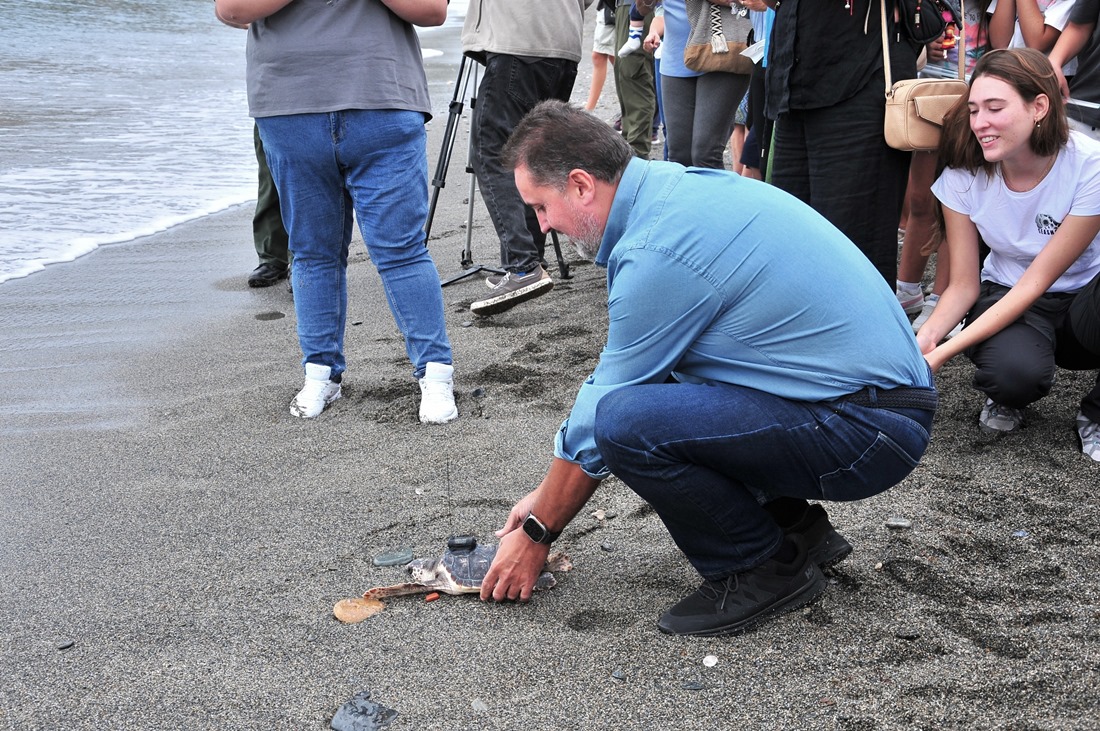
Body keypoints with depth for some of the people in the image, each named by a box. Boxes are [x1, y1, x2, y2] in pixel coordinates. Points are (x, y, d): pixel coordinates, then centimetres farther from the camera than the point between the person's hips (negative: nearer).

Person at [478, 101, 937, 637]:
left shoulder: (656, 251, -21)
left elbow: (598, 427, -10)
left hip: (870, 431, -10)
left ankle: (761, 571, -2)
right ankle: (795, 527, 17)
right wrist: (547, 498, 23)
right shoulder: (678, 186, 9)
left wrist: (536, 534, 5)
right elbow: (614, 382, 19)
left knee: (626, 420, -24)